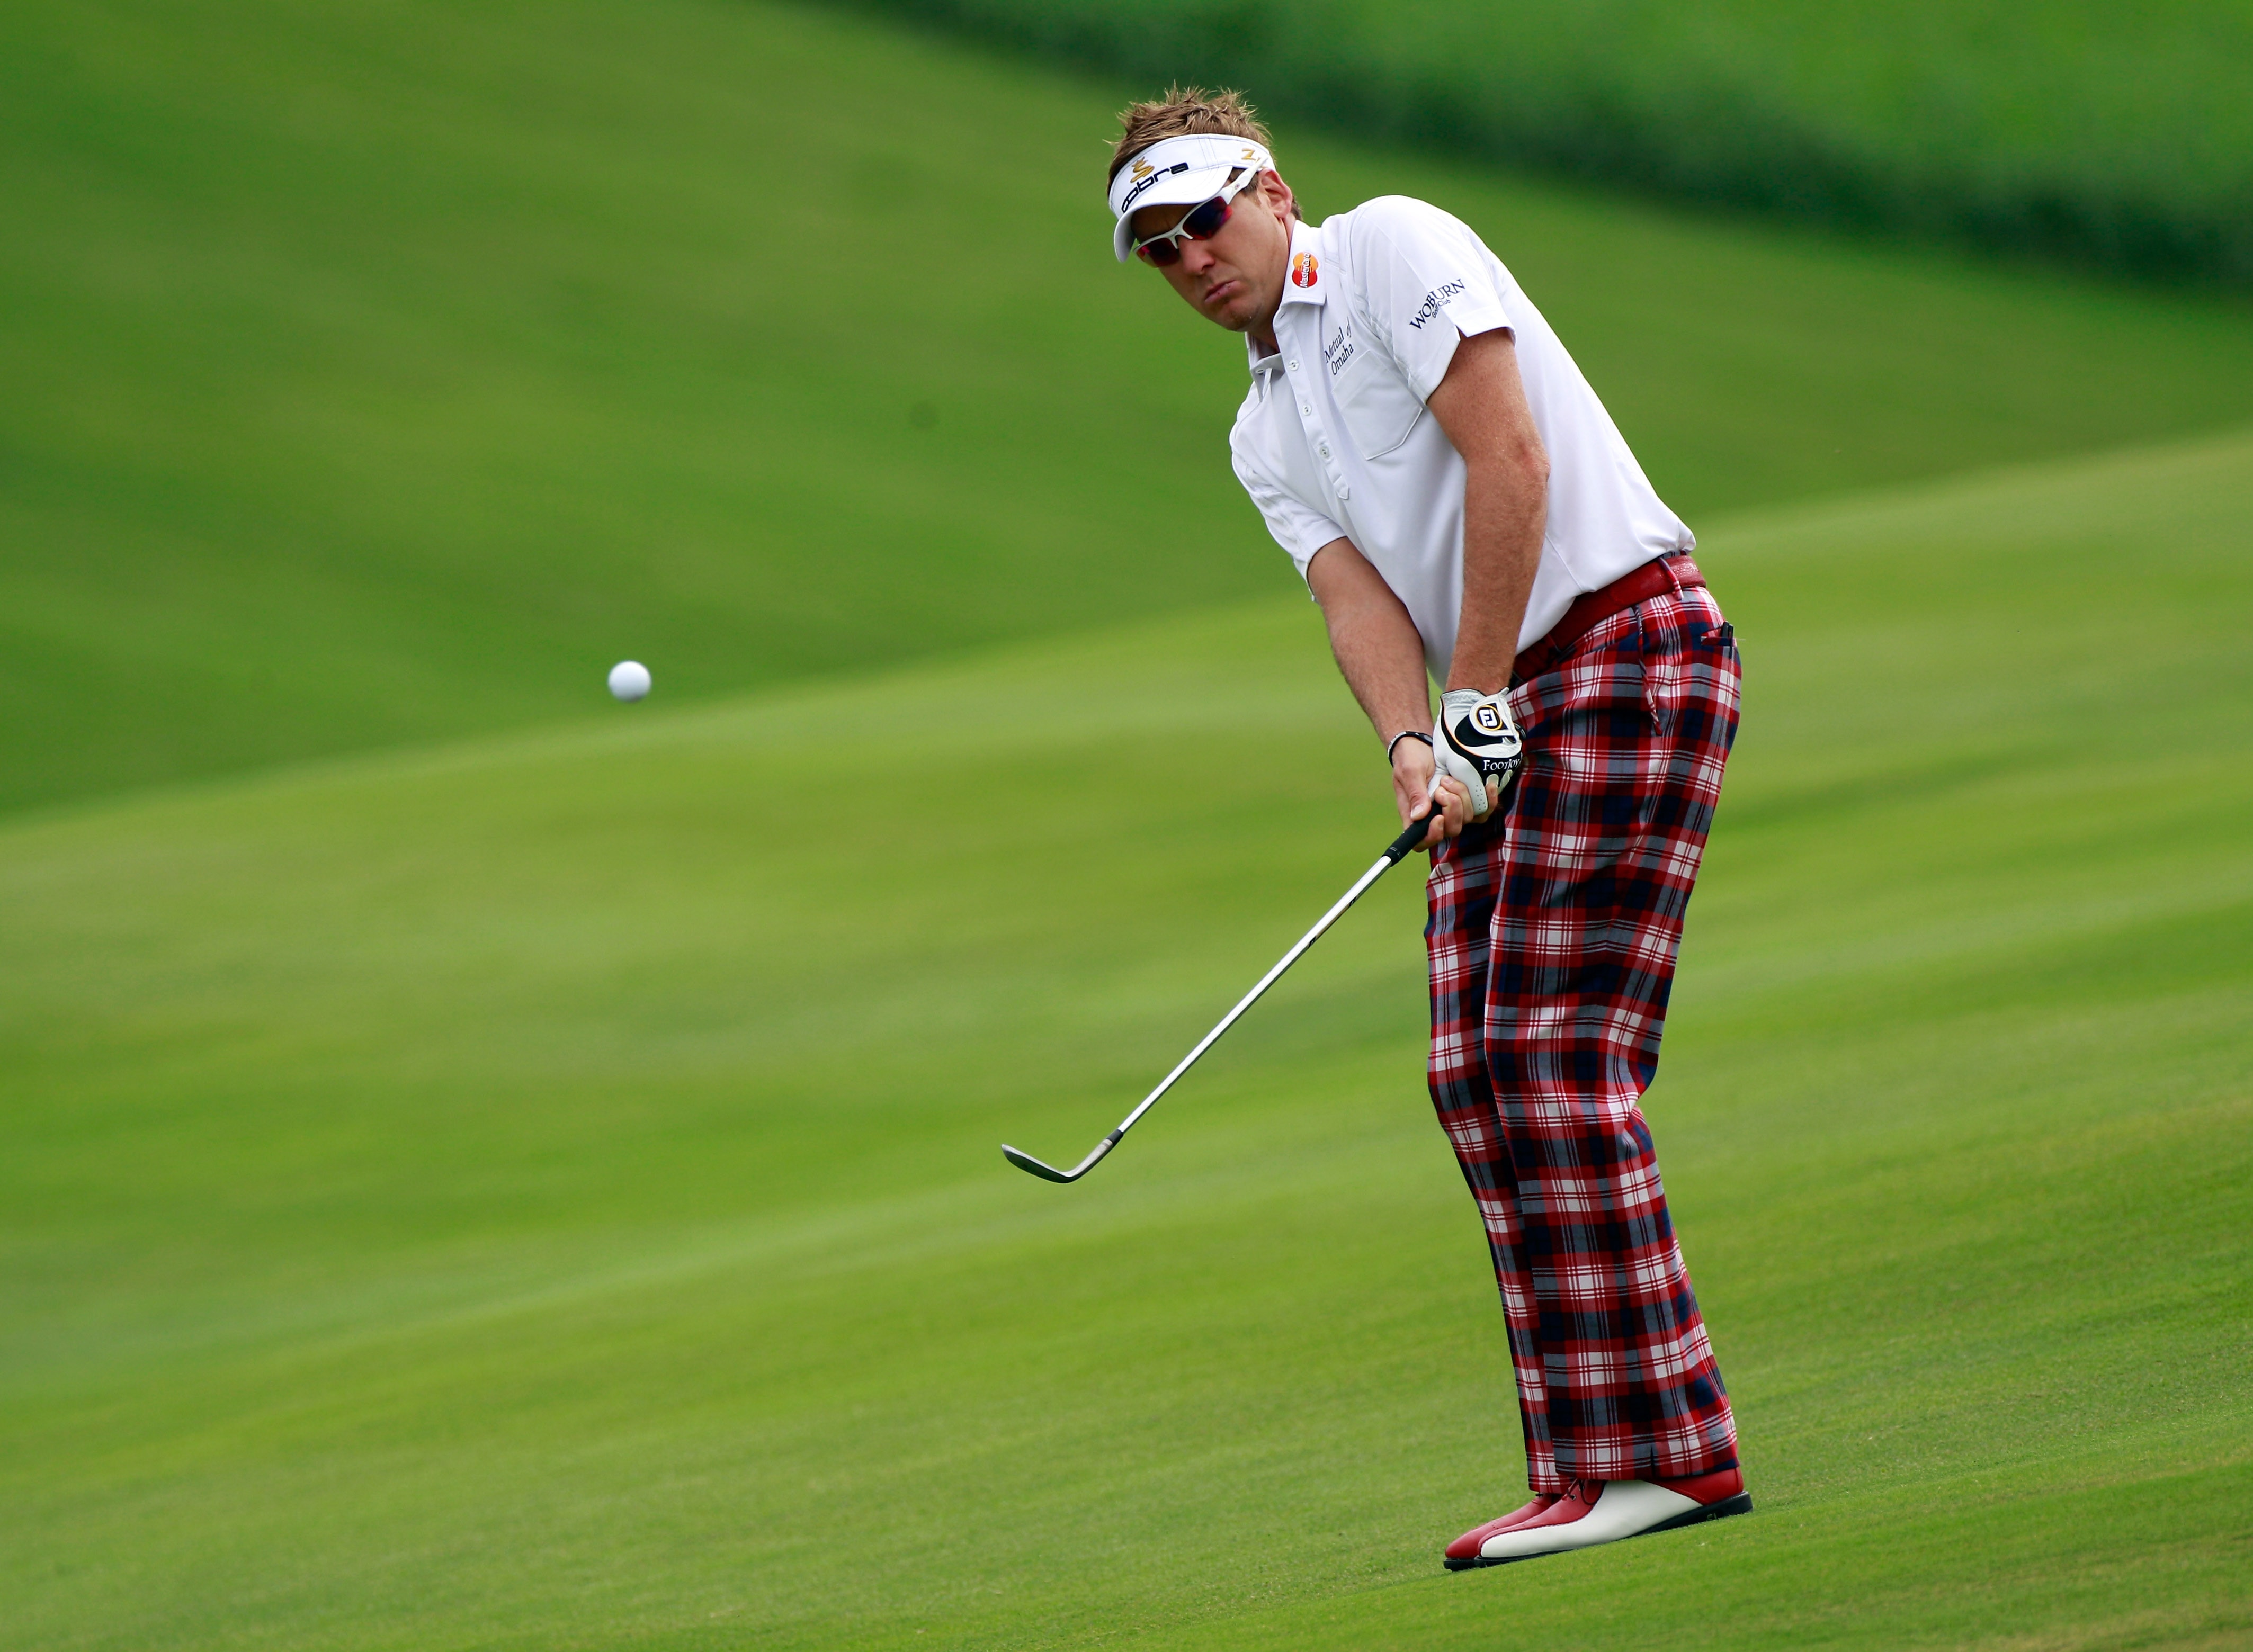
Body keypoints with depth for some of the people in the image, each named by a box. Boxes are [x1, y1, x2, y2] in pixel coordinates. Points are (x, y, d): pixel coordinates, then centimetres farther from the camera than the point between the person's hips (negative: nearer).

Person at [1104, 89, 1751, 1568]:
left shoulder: (1394, 248, -2)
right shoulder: (1265, 438, 21)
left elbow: (1508, 460, -13)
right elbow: (1357, 596, 4)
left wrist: (1479, 706, -13)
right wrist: (1416, 749, -16)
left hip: (1629, 648, -9)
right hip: (1511, 708, 9)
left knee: (1554, 1050, -15)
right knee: (1477, 1075, 0)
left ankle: (1665, 1448, -17)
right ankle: (1589, 1459, 0)